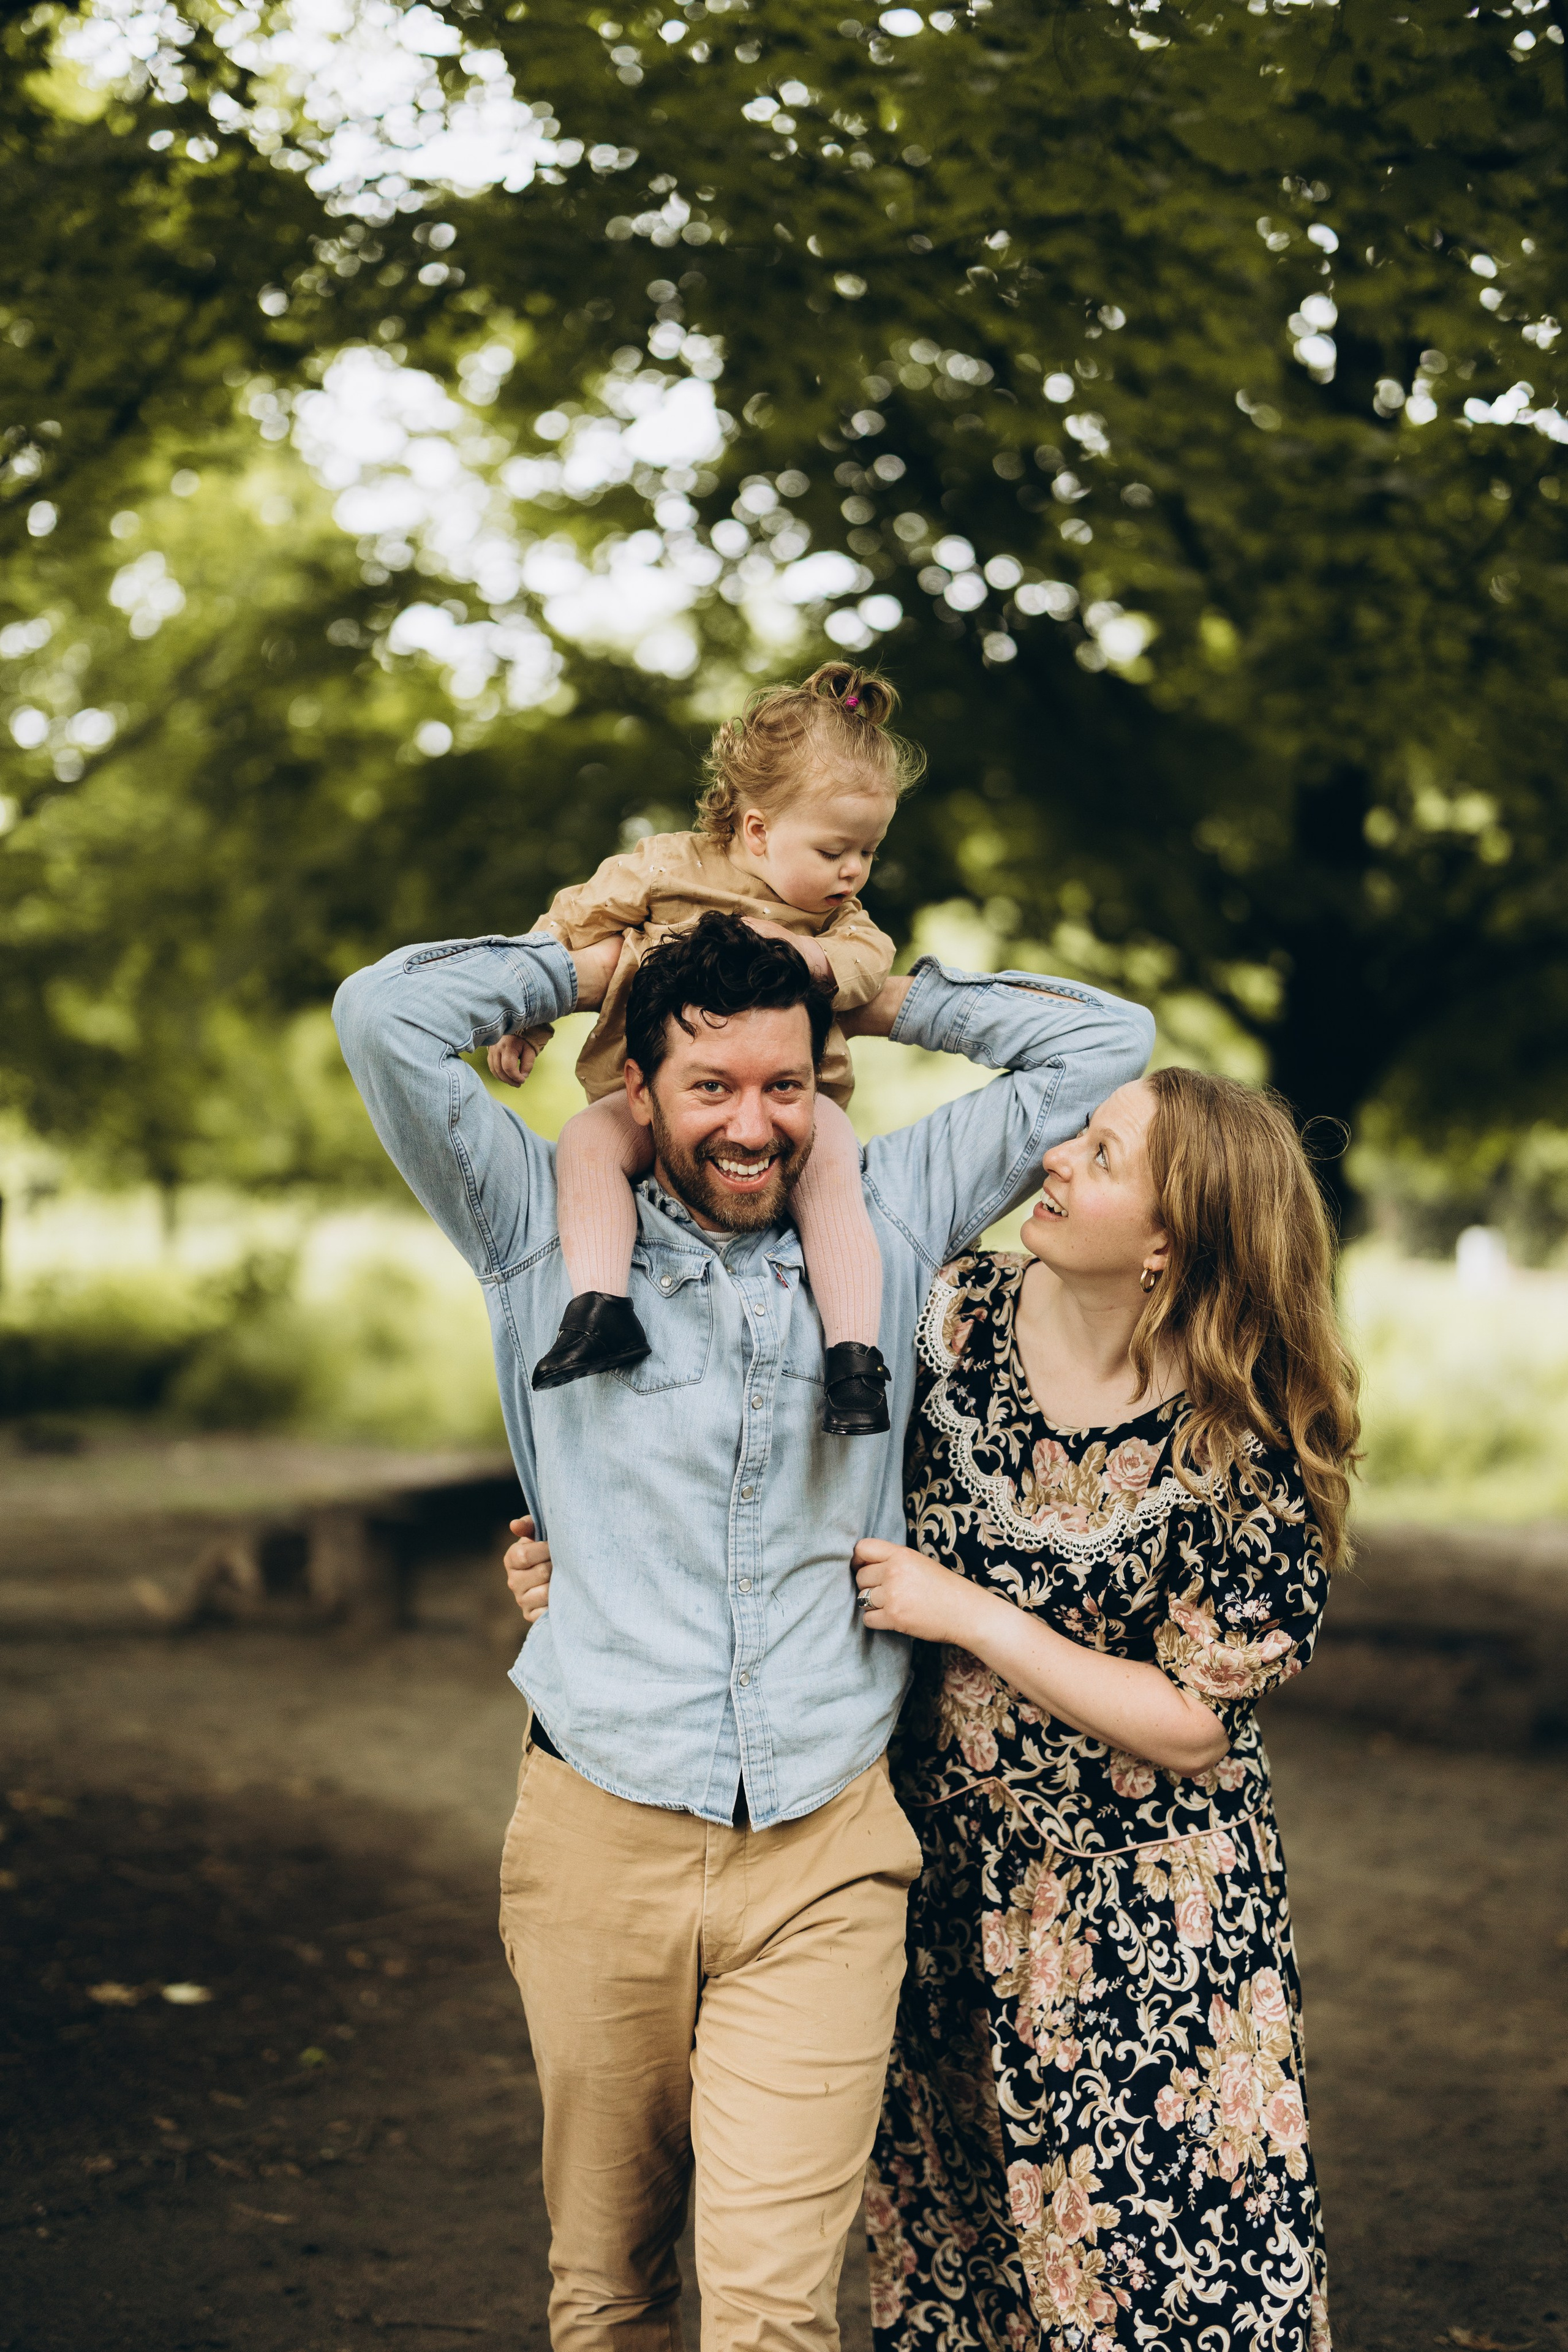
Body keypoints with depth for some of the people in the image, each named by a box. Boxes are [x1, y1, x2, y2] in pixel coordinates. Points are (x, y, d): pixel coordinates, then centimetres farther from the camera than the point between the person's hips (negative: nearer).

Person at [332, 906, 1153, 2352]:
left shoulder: (888, 1219, 8)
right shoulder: (548, 1232, 3)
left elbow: (1103, 1040, 9)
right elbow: (387, 1013, -8)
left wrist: (881, 1000, 10)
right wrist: (591, 966, 5)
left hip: (825, 1852, 0)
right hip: (600, 1838, 0)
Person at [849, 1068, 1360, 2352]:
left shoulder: (1244, 1449, -18)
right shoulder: (957, 1314, -8)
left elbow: (1192, 1726, -15)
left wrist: (967, 1616, -18)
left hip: (1146, 1909, -4)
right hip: (941, 1856, 4)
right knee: (938, 2226, 14)